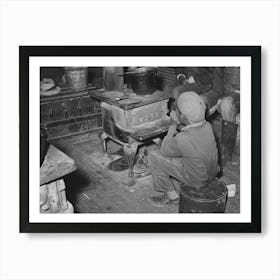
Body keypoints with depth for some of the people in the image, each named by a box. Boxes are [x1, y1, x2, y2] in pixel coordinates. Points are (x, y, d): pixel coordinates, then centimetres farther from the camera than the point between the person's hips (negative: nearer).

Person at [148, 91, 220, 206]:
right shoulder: (207, 126, -16)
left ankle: (171, 195, 14)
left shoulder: (181, 139, -34)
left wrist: (173, 126, -7)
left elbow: (164, 150, -12)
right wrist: (179, 125, -6)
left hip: (196, 180, -7)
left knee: (154, 156, -2)